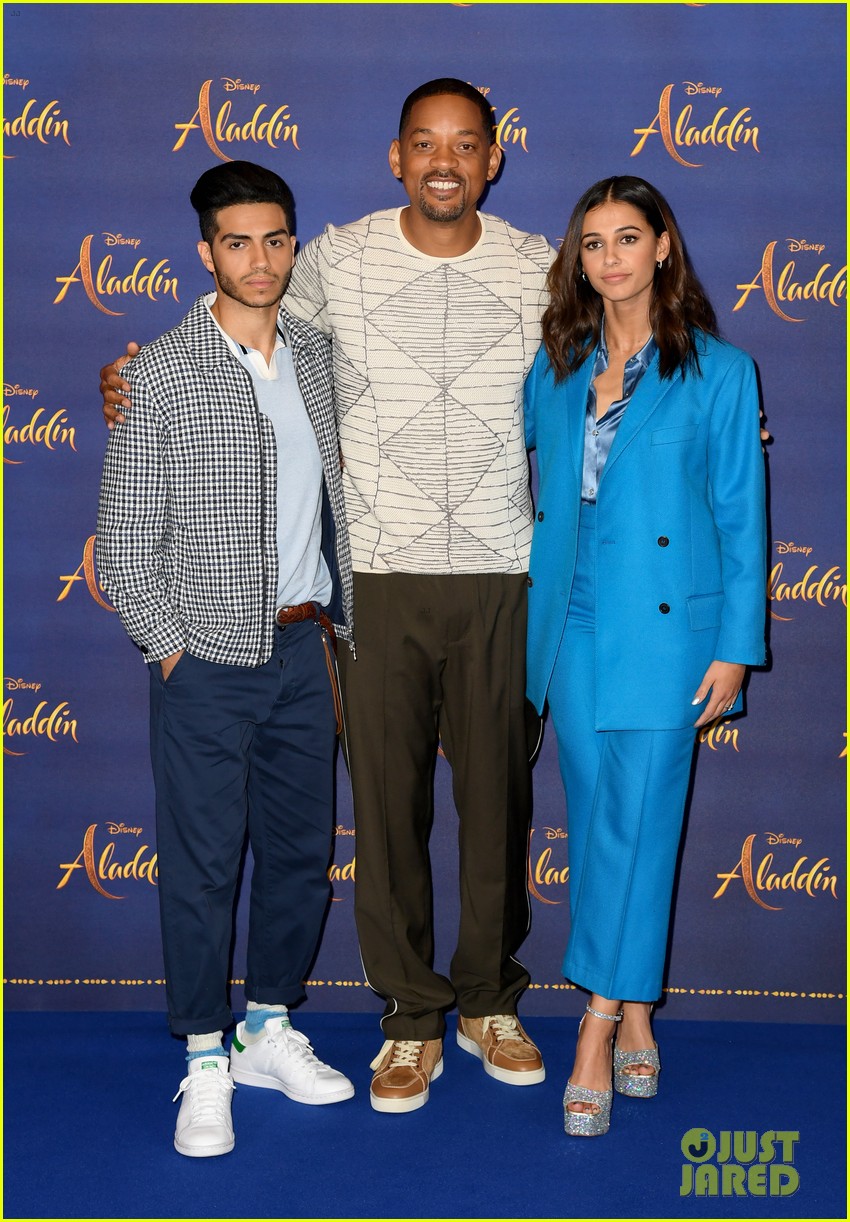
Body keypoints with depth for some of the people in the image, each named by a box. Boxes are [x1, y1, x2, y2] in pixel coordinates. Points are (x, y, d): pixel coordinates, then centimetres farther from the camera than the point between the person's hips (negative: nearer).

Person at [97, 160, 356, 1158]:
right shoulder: (165, 372, -7)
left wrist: (332, 625, 11)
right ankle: (206, 1064, 18)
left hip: (303, 649, 5)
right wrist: (169, 647, -9)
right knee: (201, 866, 3)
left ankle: (269, 1029, 30)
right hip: (207, 662, -5)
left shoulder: (314, 356, 8)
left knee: (302, 850, 13)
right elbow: (125, 535, -7)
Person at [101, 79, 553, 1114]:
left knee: (497, 793, 10)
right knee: (388, 796, 5)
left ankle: (488, 999, 30)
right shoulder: (336, 261, 1)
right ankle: (412, 1015, 23)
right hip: (378, 574, -1)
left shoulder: (537, 267, 5)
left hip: (500, 574, 1)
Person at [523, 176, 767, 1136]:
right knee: (594, 821, 9)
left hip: (664, 626, -4)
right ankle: (633, 1014, 22)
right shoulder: (555, 365, 8)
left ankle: (597, 1030, 5)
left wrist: (736, 648, -6)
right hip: (573, 621, 4)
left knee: (637, 822, -4)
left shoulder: (719, 371, -3)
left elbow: (740, 517, -3)